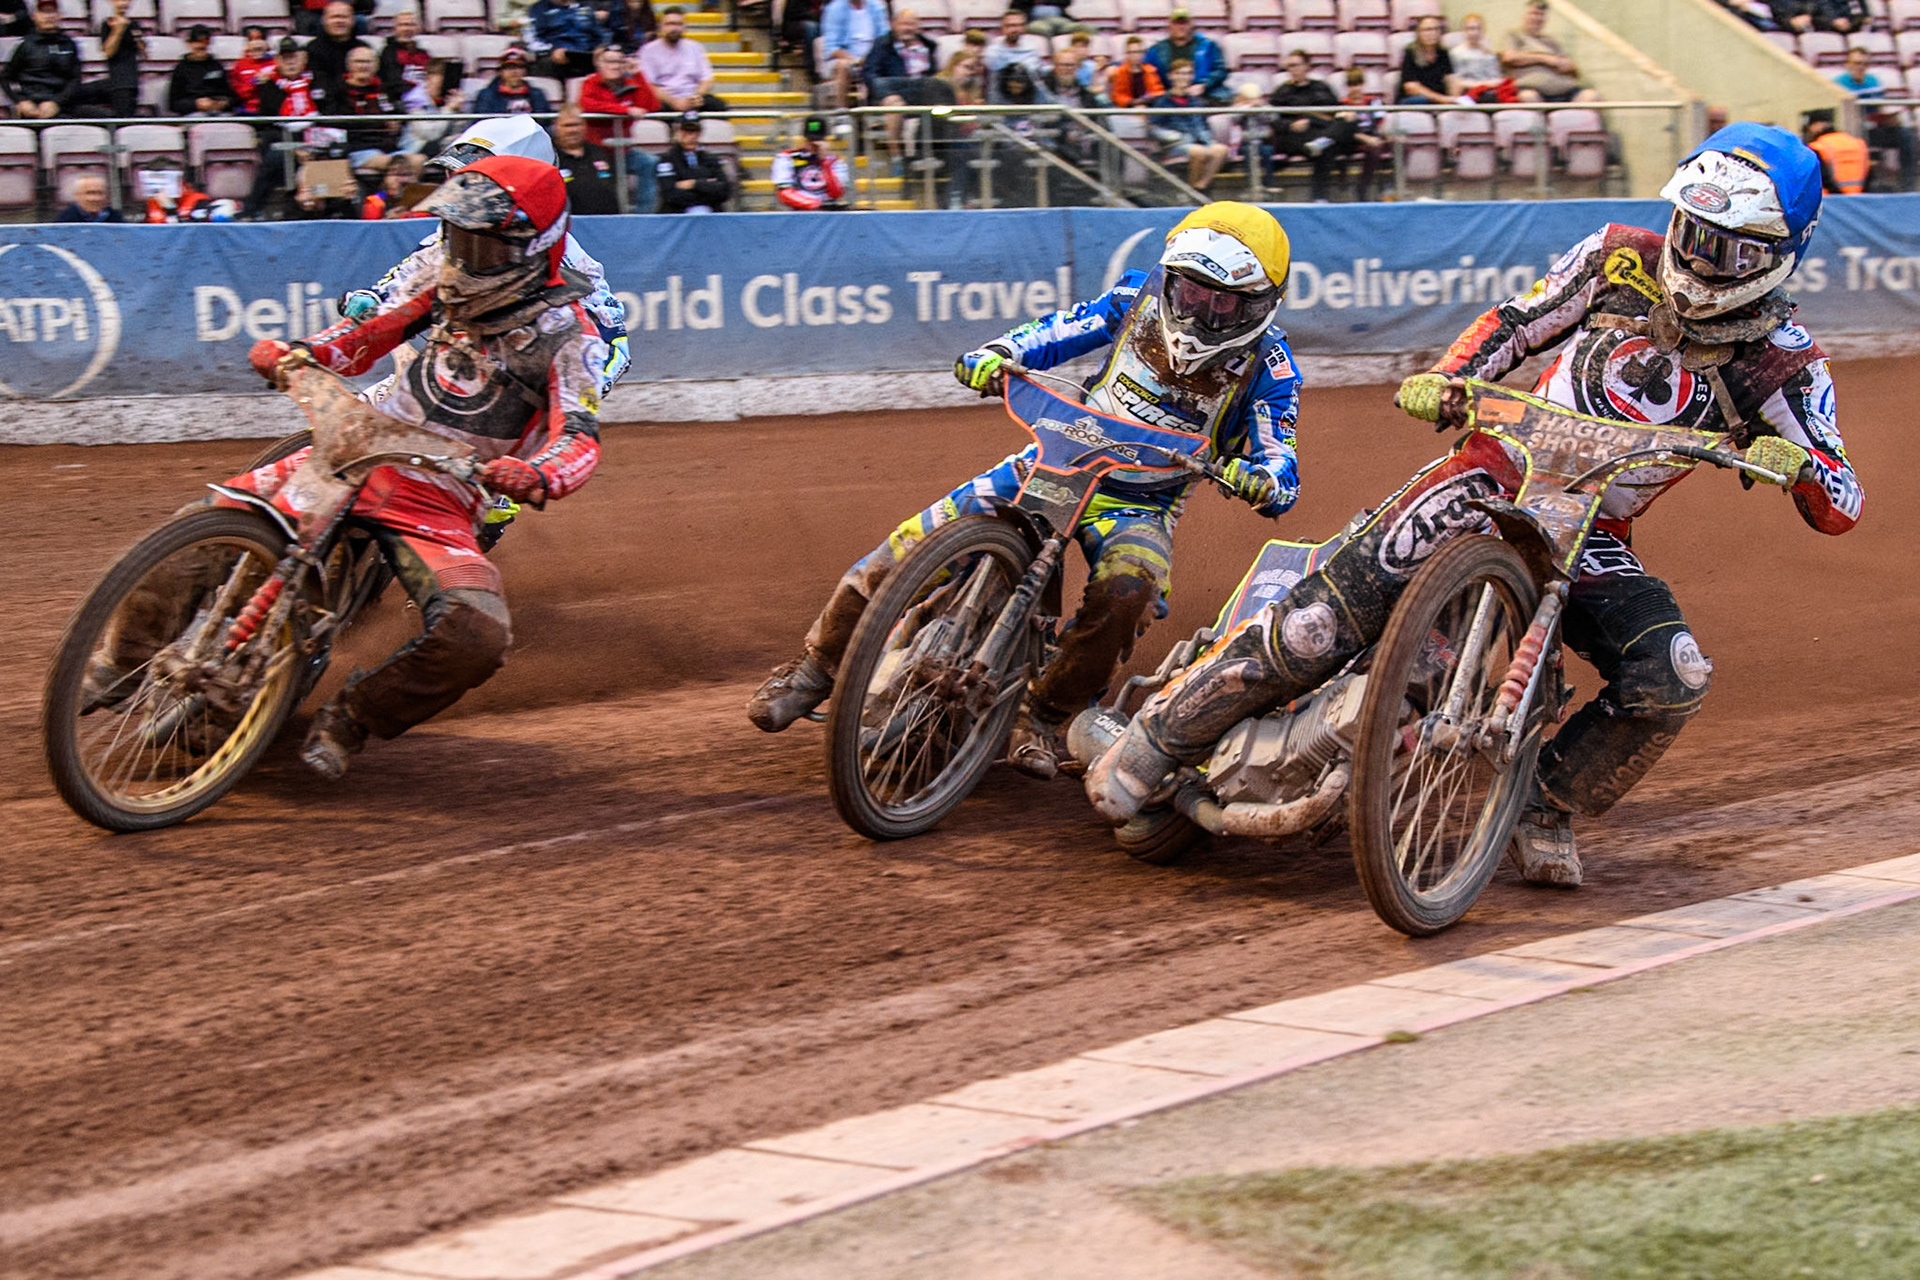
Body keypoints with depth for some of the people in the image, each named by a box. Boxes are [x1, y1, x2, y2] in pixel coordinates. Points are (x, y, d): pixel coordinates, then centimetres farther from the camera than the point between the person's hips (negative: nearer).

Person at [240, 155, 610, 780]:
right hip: (355, 457, 4)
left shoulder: (566, 333, -9)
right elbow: (364, 335, 12)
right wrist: (299, 353, -10)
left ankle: (352, 716, -5)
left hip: (442, 503, -4)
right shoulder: (443, 283, 7)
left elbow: (579, 439, -20)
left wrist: (536, 476, -43)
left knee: (478, 637, -28)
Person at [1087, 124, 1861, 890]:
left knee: (1673, 680, -25)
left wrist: (1797, 463, -32)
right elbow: (1515, 322, 9)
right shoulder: (1621, 258, -3)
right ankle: (1163, 734, 1)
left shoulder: (1783, 361, -6)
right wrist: (1444, 379, -10)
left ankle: (1547, 805, -1)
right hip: (1499, 473, -1)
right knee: (1319, 626, -17)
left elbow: (1839, 509, -9)